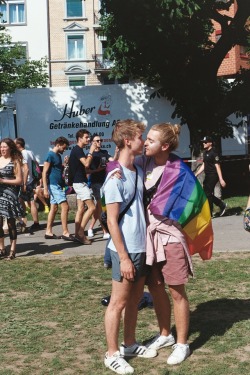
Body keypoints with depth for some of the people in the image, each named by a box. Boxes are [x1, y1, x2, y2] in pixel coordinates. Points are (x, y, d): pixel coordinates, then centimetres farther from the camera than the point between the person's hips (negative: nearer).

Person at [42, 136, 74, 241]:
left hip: (58, 185, 9)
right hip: (53, 185, -9)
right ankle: (65, 233, -9)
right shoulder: (50, 155, -11)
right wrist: (45, 188, -19)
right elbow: (44, 172, -15)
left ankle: (48, 232, 15)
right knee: (65, 206, -12)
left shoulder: (58, 156, 16)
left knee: (54, 208, 10)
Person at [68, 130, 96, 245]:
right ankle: (80, 232, -10)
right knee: (91, 207, -12)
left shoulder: (78, 150, 19)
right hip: (80, 182, -10)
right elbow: (86, 164, -24)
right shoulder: (77, 150, -13)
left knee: (81, 209, 8)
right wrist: (91, 151, -15)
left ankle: (77, 234, 9)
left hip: (79, 182, 10)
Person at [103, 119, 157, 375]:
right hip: (126, 250, -8)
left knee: (134, 299, 18)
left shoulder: (139, 171, 7)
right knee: (118, 303, 4)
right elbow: (112, 221, -18)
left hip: (142, 247, 8)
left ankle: (130, 344, 32)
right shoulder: (116, 177, -17)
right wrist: (123, 257, -18)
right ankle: (112, 354, 17)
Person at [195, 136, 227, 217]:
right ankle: (222, 205, 25)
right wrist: (196, 174, 17)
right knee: (206, 193, 11)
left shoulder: (213, 153, -13)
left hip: (213, 176, -9)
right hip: (207, 176, 9)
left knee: (208, 194, -6)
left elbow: (217, 166, -18)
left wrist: (221, 179, -21)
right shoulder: (205, 153, 13)